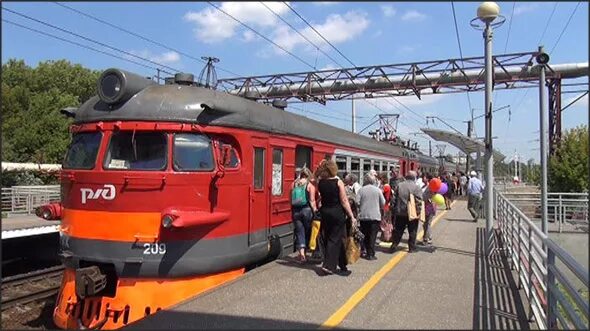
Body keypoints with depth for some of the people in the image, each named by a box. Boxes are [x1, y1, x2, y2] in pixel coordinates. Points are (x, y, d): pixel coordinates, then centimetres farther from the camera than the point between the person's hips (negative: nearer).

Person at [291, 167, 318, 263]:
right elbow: (312, 201, -10)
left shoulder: (294, 184, 6)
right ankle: (304, 250, 21)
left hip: (295, 211, 3)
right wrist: (315, 211, -4)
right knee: (307, 231, 13)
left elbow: (291, 200, 7)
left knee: (299, 231, 5)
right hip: (306, 210, -3)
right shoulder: (310, 186, -5)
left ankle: (301, 252, -8)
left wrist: (292, 212, 14)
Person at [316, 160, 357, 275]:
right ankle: (328, 265, -6)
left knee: (327, 238, 14)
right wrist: (351, 216, -8)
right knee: (335, 239, 2)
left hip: (325, 212, 5)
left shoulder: (320, 183, -1)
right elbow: (344, 201, -13)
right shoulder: (338, 182, -11)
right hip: (337, 213, -4)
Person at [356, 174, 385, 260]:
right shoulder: (377, 190, -2)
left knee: (366, 236, 12)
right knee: (373, 236, 2)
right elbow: (383, 203, 0)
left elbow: (357, 202, -7)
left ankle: (368, 253, 16)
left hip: (363, 216, 1)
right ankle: (371, 254, 1)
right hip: (375, 216, -1)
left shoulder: (361, 190, -3)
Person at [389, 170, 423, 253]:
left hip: (400, 213, 3)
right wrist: (419, 212, -6)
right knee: (412, 232, 11)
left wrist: (394, 209, 9)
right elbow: (419, 201, -15)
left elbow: (394, 199, 3)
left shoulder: (399, 185, 0)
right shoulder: (416, 187, -11)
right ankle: (412, 248, 17)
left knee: (398, 231, 12)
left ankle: (394, 246, 12)